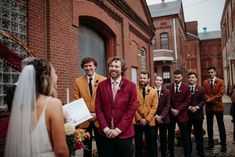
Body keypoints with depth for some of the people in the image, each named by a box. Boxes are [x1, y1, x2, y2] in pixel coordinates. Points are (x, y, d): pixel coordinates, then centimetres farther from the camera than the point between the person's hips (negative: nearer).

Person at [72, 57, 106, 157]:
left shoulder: (103, 80, -2)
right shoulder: (78, 81, 4)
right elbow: (75, 101, 3)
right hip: (84, 120, 1)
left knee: (101, 147, 11)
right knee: (86, 148, 12)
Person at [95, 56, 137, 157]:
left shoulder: (130, 86, -2)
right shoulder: (101, 85, 4)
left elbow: (131, 109, -7)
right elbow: (98, 108, 1)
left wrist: (118, 130, -10)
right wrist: (106, 129, -7)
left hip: (124, 133, -1)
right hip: (106, 133, 2)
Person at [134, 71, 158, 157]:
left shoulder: (153, 91, 5)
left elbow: (154, 107, -1)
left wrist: (147, 119, -10)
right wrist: (139, 119, -10)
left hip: (149, 122, 1)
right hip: (137, 121, -1)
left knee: (151, 145, 7)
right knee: (138, 144, 9)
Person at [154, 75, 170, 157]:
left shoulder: (166, 91, 2)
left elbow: (167, 105, -3)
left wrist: (161, 116, -13)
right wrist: (155, 116, -11)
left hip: (163, 118, 1)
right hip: (153, 118, -1)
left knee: (163, 138, 8)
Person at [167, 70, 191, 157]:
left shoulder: (186, 87, 1)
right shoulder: (168, 87, 5)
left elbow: (187, 101, -4)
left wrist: (178, 110, -12)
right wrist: (171, 109, -10)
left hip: (182, 114, -2)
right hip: (170, 114, 2)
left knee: (185, 136, 2)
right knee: (170, 135, 8)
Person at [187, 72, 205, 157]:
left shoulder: (201, 89, 5)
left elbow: (203, 100, 1)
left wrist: (197, 107, -13)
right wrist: (189, 107, -15)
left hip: (198, 114, 1)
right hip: (187, 114, 0)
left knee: (198, 133, 8)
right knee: (187, 133, 7)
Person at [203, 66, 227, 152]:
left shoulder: (220, 81, -2)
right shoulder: (205, 82, 7)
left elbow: (221, 93, -12)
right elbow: (204, 93, 1)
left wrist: (211, 99, -17)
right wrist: (209, 100, -16)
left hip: (218, 106, -3)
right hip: (208, 106, 4)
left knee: (221, 126, 3)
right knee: (209, 126, 10)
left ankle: (223, 144, 10)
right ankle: (210, 143, 21)